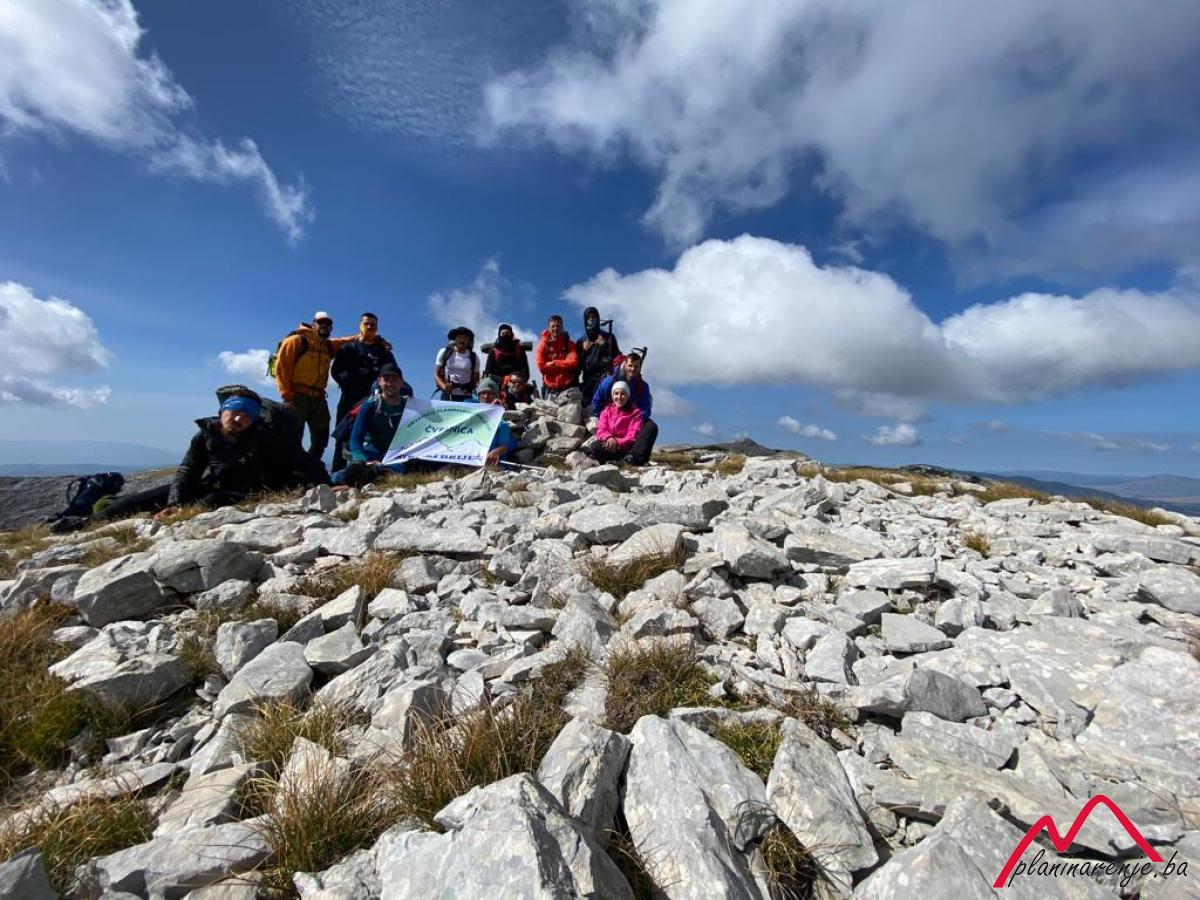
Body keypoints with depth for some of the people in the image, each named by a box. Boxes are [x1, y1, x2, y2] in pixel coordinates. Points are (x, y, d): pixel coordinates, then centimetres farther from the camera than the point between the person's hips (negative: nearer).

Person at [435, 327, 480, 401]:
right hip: (448, 395, 0)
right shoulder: (444, 353, 5)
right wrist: (444, 386, -14)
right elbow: (437, 374, 5)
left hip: (466, 397, 0)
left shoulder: (473, 357, 7)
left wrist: (470, 388, -9)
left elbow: (475, 378, 12)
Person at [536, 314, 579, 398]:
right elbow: (541, 366, -5)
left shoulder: (569, 344, 5)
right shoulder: (543, 344, 6)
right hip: (550, 388, 1)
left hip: (568, 388, -1)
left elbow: (573, 363, -8)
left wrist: (554, 364, -8)